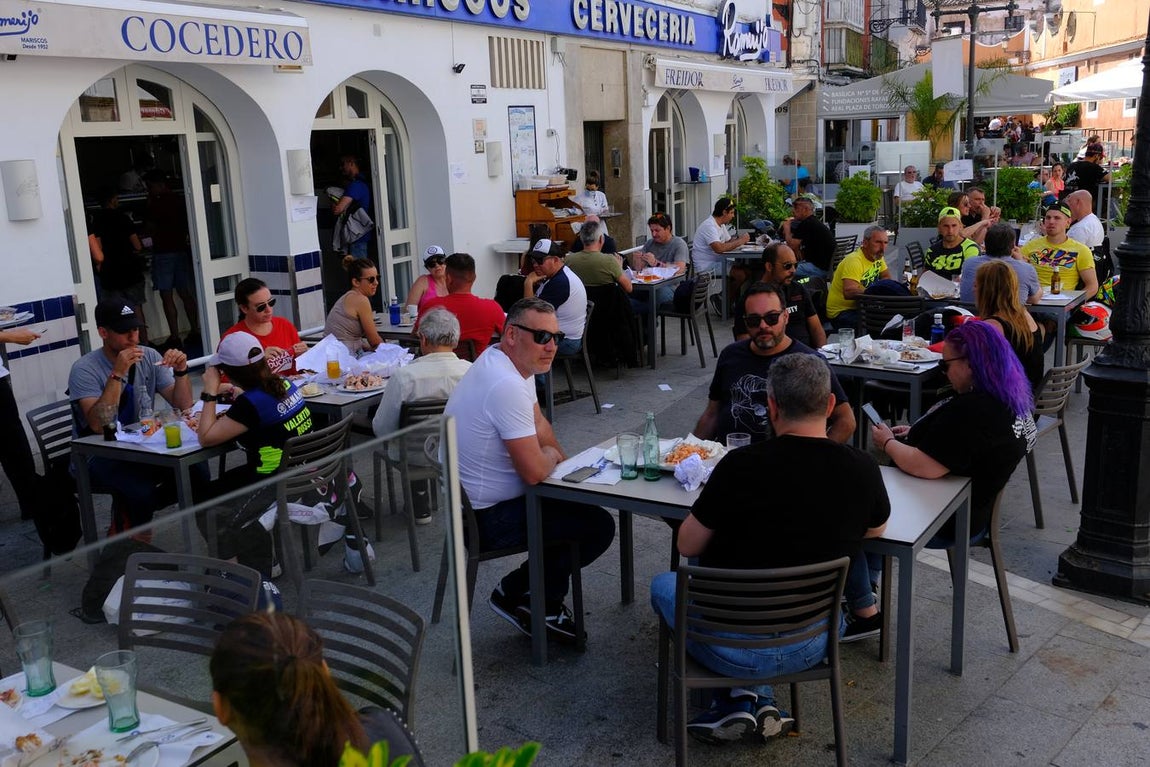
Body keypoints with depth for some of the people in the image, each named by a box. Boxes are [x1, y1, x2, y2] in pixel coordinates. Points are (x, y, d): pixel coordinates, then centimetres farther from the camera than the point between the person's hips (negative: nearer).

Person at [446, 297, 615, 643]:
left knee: (581, 499, 19)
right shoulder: (506, 385, -28)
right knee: (598, 527, -7)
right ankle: (517, 593, 9)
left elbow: (539, 425, 16)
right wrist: (551, 455, -5)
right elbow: (535, 471, -27)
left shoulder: (511, 365, 4)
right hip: (488, 518, -10)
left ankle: (546, 605, 22)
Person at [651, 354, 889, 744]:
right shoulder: (862, 469, -11)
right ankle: (761, 702, 16)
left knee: (663, 584, 27)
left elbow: (687, 546, -7)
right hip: (814, 645, 4)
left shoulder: (740, 465, -21)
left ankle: (739, 698, 14)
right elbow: (876, 530, 12)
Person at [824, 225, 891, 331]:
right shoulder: (854, 261, -23)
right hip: (841, 312, -9)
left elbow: (886, 277, 20)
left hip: (860, 307, 9)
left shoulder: (877, 255, 4)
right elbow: (849, 292, -37)